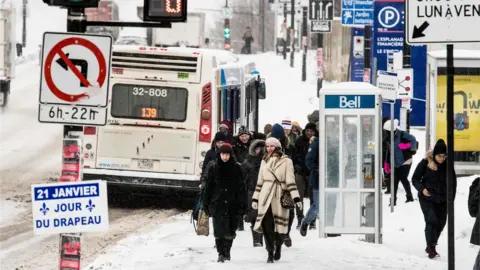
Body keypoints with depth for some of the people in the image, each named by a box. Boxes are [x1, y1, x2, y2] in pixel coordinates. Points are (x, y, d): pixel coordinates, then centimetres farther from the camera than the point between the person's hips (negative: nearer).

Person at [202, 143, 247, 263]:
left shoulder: (236, 168, 0)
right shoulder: (213, 168, 4)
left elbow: (241, 187, 0)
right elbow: (208, 186, 7)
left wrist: (242, 204, -5)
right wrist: (206, 204, 5)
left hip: (232, 203, 0)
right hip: (217, 203, 0)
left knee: (230, 230, 6)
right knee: (219, 229, -6)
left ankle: (227, 250, 24)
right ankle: (221, 253, 0)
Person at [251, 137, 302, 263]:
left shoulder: (286, 161, 3)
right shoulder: (264, 161, 15)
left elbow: (290, 180, -3)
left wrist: (295, 197, -11)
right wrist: (255, 198, 14)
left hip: (280, 196, -3)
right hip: (265, 196, 3)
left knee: (280, 224, 0)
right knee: (267, 224, -9)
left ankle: (278, 246, 27)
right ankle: (270, 252, -4)